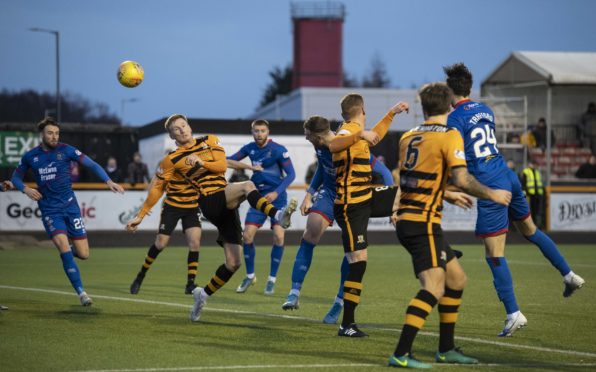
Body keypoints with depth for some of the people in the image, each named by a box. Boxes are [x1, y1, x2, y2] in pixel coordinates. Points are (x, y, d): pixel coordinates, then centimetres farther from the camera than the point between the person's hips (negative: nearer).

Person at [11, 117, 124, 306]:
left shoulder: (66, 150, -4)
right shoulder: (30, 156, 0)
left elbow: (92, 164, -6)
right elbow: (16, 177, 14)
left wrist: (108, 181, -20)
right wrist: (25, 189, -8)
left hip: (70, 205, 1)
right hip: (49, 210, -1)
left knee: (83, 254, -3)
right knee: (64, 247, -21)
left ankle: (66, 251, 35)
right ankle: (81, 292, -16)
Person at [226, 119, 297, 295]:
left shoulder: (278, 150, -12)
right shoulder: (250, 148, 1)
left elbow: (291, 174, -10)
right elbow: (229, 161, 10)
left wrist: (276, 193, -19)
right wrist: (248, 166, -9)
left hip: (277, 197, -4)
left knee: (279, 236, -14)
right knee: (247, 236, -5)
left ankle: (272, 279, 1)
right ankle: (250, 276, 15)